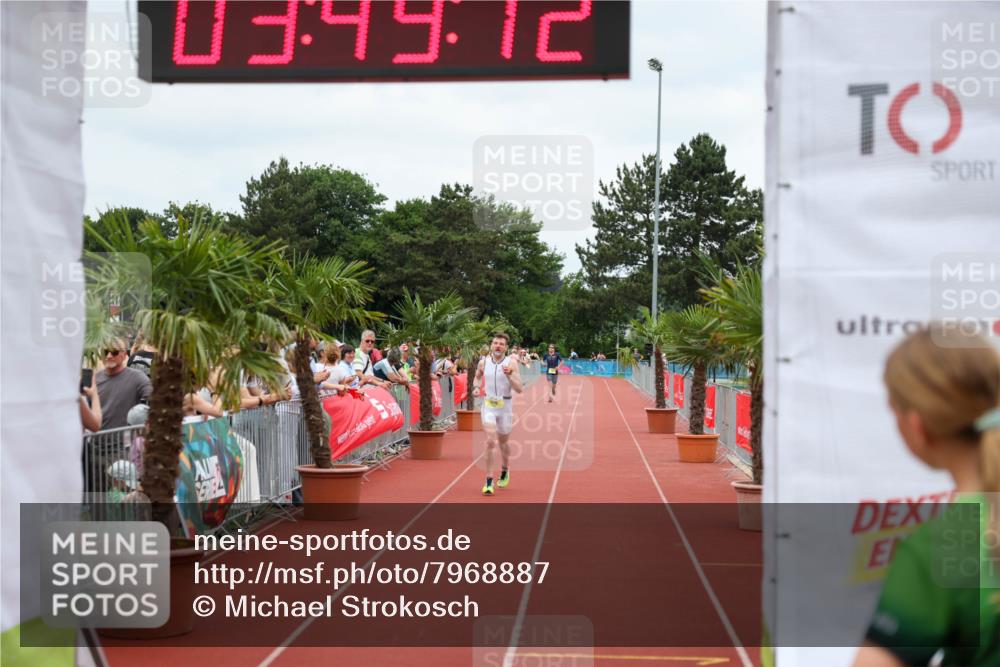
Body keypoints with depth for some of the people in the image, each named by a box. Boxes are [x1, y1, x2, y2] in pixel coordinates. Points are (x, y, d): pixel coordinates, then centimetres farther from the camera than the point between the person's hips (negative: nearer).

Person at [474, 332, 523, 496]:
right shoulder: (483, 362, 0)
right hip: (488, 405, 0)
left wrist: (509, 375, -28)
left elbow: (519, 389, -13)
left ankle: (505, 471, 45)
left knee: (503, 442, 16)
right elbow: (478, 376, 22)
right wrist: (476, 386, 1)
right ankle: (489, 482, -14)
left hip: (505, 406, 0)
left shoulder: (511, 363, -8)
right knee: (490, 442, -16)